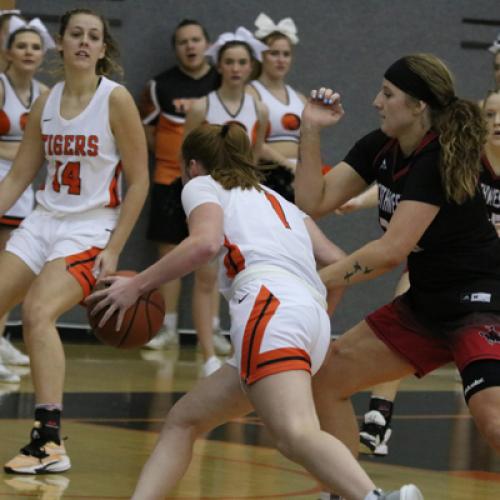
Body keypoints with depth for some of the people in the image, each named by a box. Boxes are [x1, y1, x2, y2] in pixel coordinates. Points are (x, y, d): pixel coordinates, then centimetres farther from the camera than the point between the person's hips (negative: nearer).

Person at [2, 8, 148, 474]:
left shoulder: (116, 99, -8)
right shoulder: (46, 102, 7)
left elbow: (138, 182, -7)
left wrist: (114, 250, -12)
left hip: (90, 229, -6)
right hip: (43, 221, 6)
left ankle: (50, 441, -28)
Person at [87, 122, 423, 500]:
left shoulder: (202, 185, 19)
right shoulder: (279, 202, 36)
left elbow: (205, 242, -4)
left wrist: (137, 285, 1)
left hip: (270, 303, -8)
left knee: (296, 436, -30)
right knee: (183, 420, 18)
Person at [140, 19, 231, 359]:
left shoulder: (223, 83, 3)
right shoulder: (161, 85, 1)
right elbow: (147, 130, 9)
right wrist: (174, 153, -1)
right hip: (170, 180, 0)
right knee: (170, 253, 2)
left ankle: (212, 329, 8)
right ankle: (168, 329, 9)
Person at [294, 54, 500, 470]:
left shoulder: (439, 161, -22)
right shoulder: (380, 148, 3)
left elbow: (391, 250, -26)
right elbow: (314, 201, 1)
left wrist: (317, 281, -20)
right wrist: (311, 130, -8)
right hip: (426, 303, 9)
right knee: (328, 377, 7)